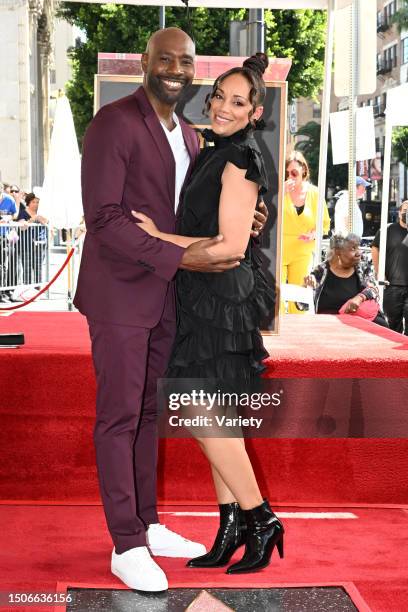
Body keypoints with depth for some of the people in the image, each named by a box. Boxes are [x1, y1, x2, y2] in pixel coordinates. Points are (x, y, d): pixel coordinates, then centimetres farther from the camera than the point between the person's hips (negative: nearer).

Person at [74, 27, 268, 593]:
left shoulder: (187, 136, 13)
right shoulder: (114, 124, -12)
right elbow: (104, 218, -19)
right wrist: (181, 258, -24)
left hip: (164, 293, 8)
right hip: (119, 292, -7)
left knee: (147, 413, 15)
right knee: (120, 415, -1)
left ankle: (147, 525, 26)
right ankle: (127, 546, 7)